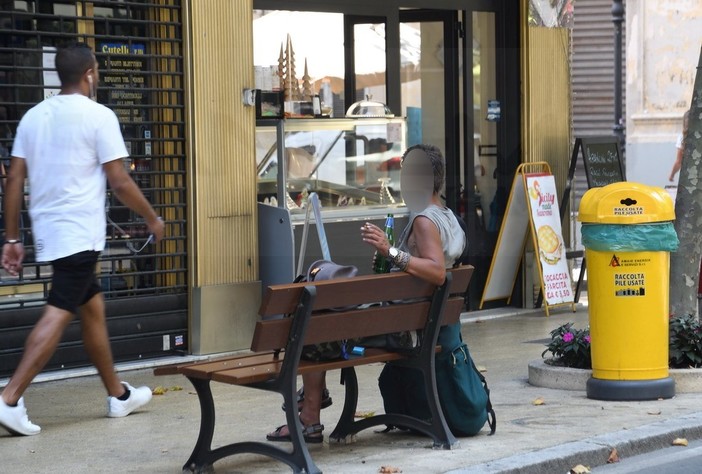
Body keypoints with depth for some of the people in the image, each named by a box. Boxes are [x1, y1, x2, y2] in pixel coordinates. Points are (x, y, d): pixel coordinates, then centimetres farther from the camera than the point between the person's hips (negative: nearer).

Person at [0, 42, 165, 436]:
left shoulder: (34, 116, 10)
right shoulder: (99, 116, -9)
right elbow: (120, 182, -9)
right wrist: (153, 219, 6)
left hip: (48, 230, 8)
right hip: (80, 234, -8)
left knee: (93, 307, 17)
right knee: (58, 314, -9)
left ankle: (119, 394, 26)